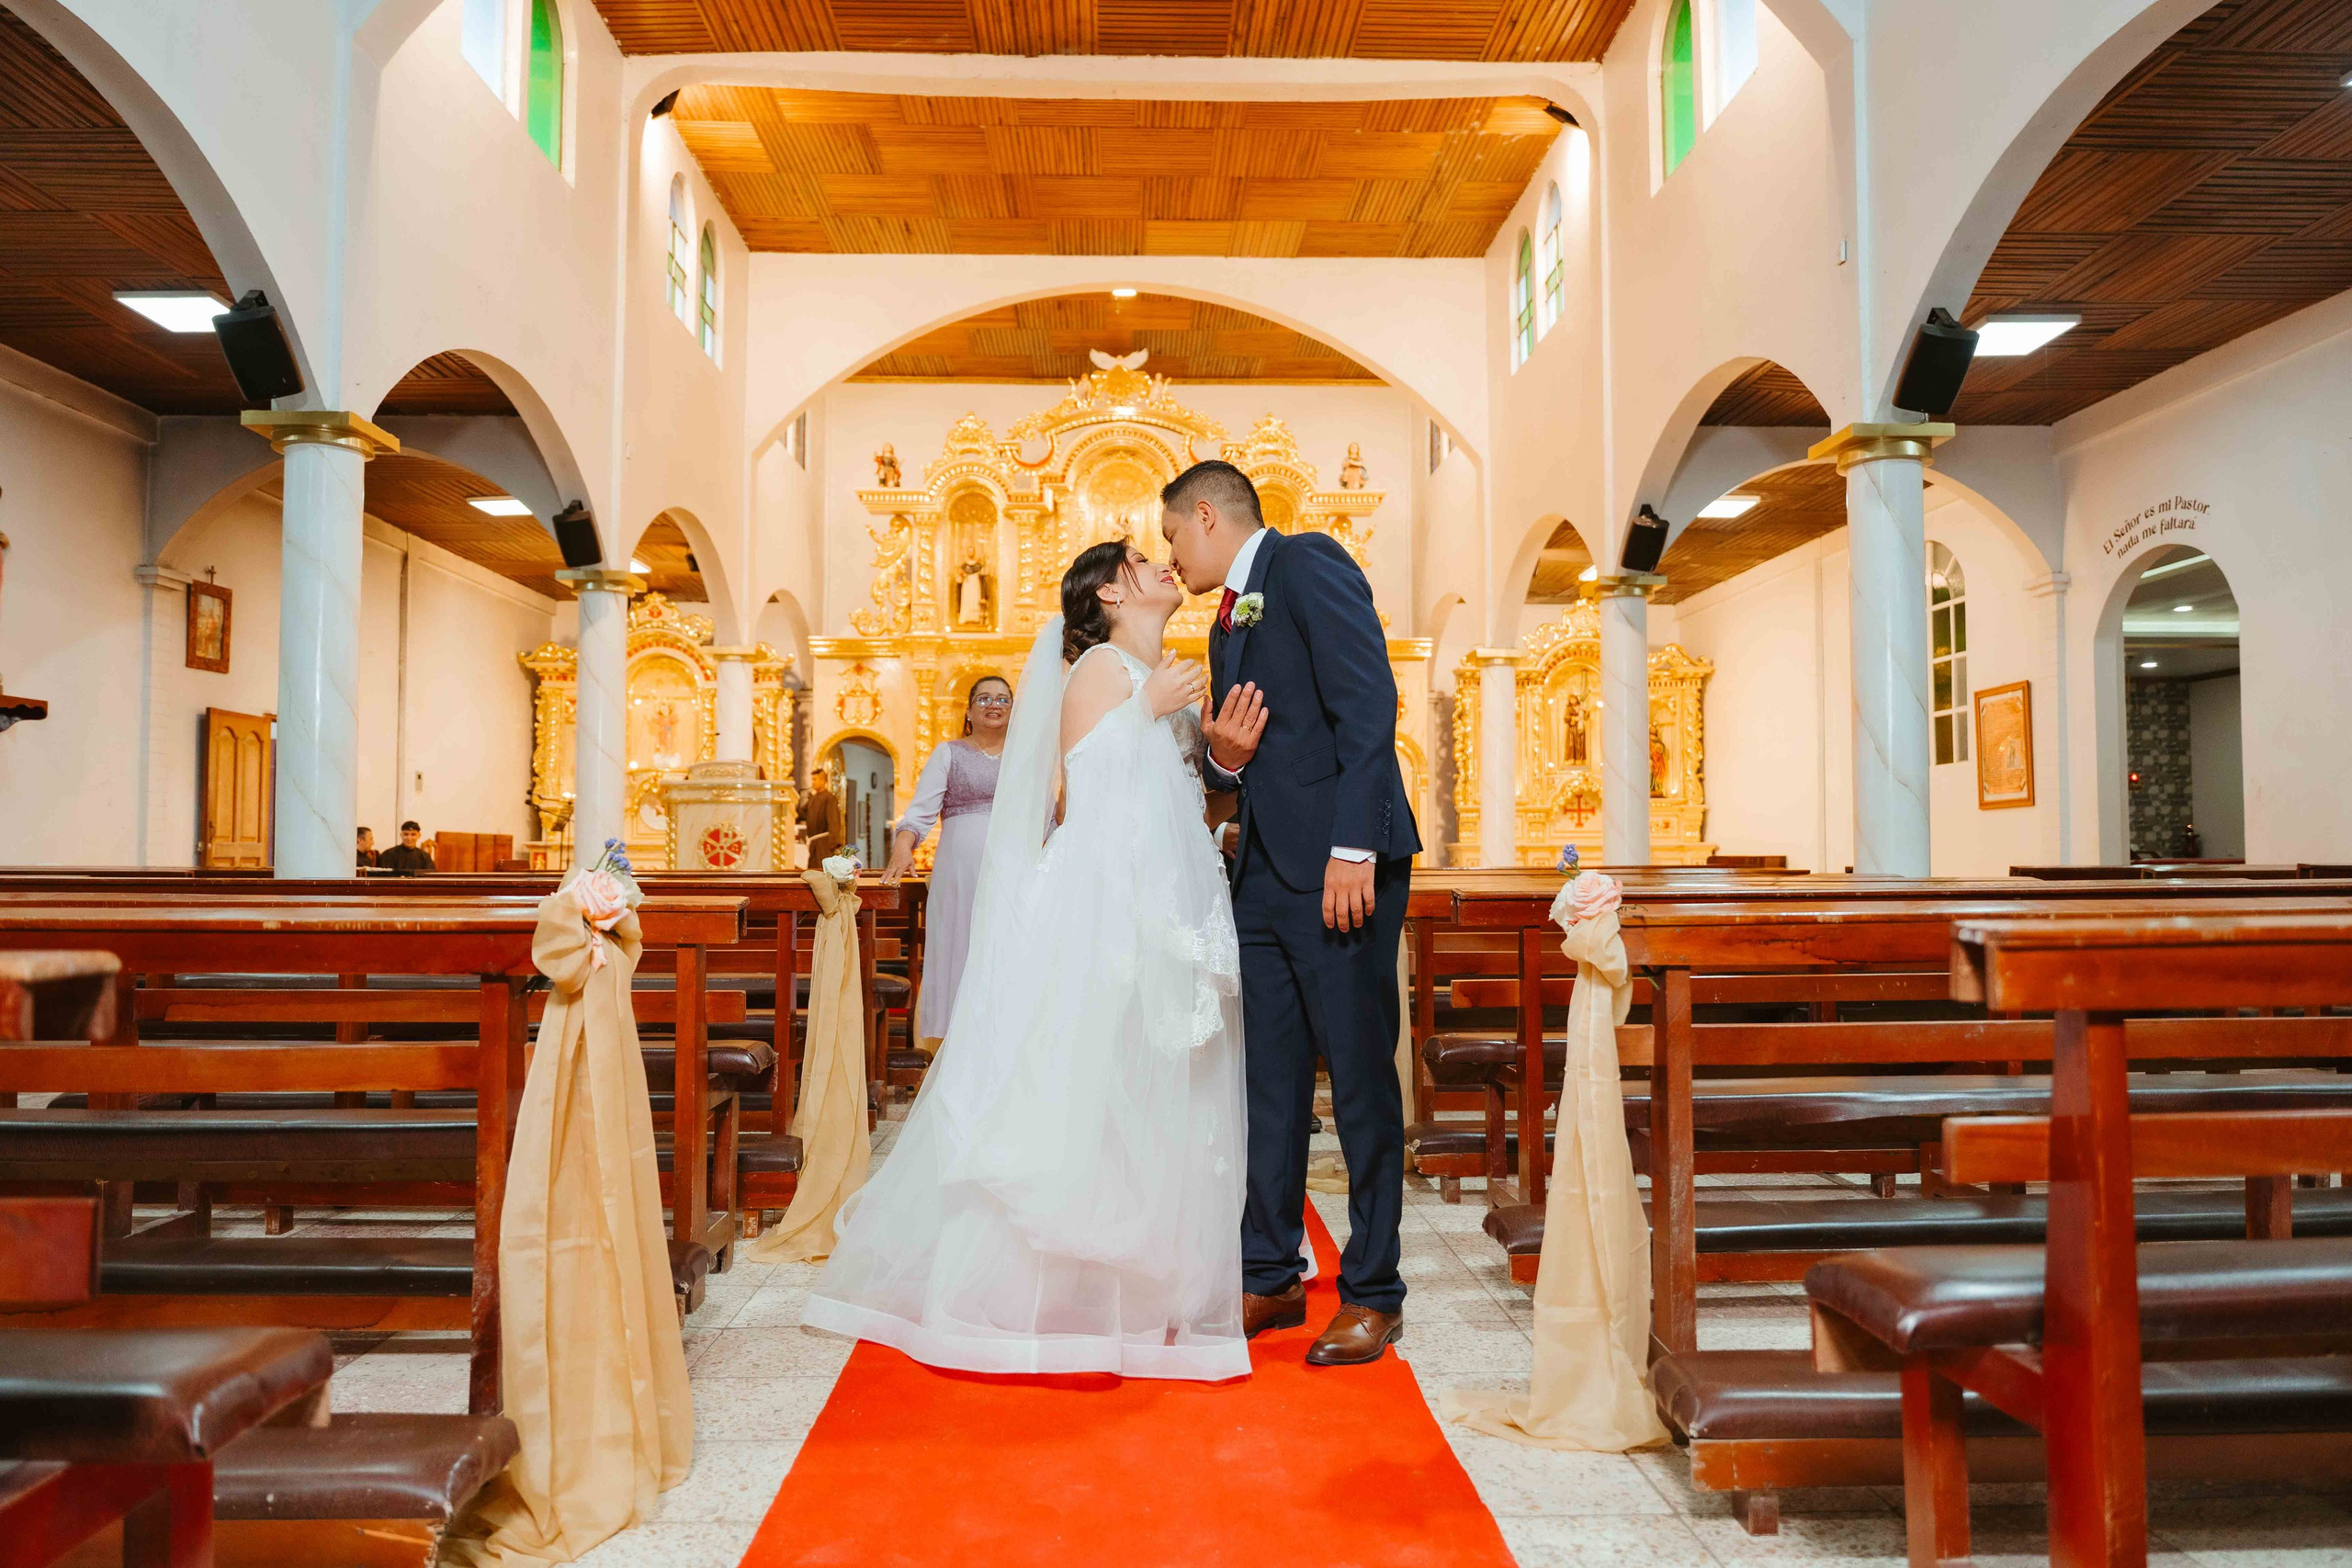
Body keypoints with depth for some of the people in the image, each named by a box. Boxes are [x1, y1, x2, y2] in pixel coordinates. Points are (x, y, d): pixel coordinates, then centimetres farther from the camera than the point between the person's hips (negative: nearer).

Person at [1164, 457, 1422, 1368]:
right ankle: (1272, 1277, 22)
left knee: (1360, 1079, -2)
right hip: (1264, 873, 9)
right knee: (1269, 1080, 11)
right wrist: (1224, 758, 0)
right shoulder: (1228, 623, 23)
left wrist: (1351, 849, -21)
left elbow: (1369, 704, -14)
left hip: (1341, 866, -9)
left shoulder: (1309, 565, -3)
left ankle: (1372, 1294, 9)